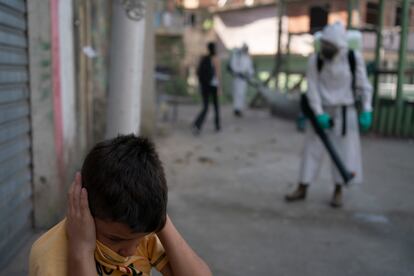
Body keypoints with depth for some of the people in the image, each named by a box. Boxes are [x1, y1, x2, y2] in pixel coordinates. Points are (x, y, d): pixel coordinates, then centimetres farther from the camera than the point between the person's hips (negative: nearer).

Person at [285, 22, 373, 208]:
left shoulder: (354, 57, -10)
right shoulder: (315, 60, -10)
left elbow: (363, 85, -4)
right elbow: (312, 89, -11)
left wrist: (366, 111, -12)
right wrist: (319, 114, -18)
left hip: (345, 112, 0)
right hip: (322, 111, 1)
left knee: (344, 151, 2)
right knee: (312, 149, 3)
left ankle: (338, 191, 18)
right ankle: (302, 189, 14)